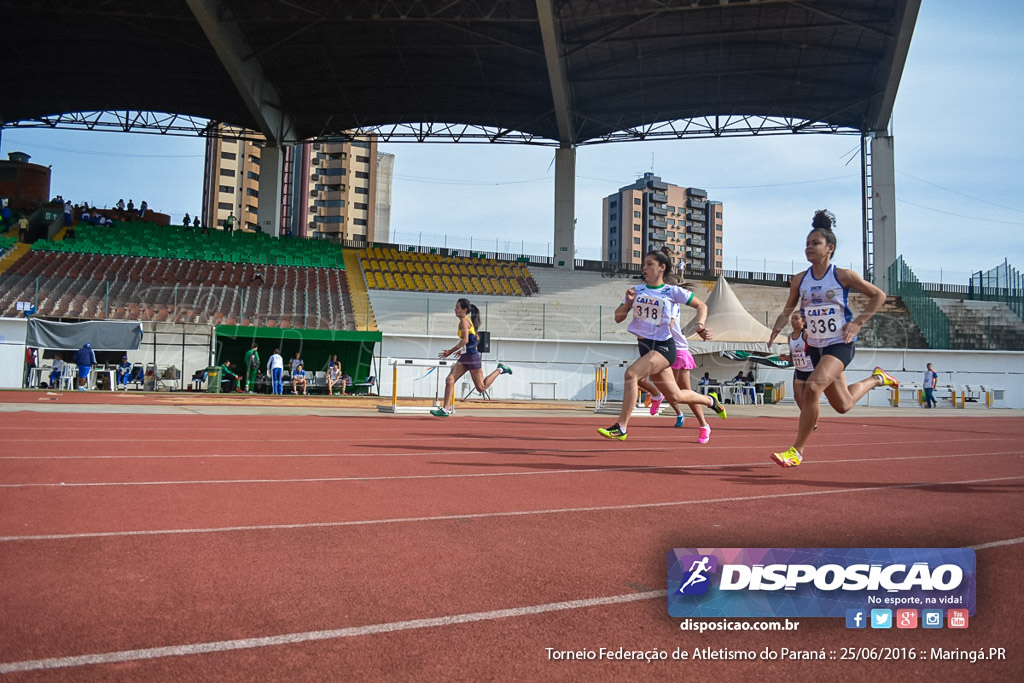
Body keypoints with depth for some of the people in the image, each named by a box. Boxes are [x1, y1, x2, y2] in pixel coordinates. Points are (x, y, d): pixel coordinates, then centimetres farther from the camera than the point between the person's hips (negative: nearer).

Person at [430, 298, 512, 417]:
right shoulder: (469, 320, 15)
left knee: (481, 388, 2)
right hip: (465, 357, 9)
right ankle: (445, 409, -6)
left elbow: (465, 340, -23)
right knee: (450, 380, -3)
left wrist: (450, 351, -21)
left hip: (472, 356, -9)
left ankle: (500, 369, 15)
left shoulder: (464, 320, -13)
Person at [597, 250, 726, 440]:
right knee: (675, 396, 13)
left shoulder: (672, 291, -4)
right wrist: (628, 302, -10)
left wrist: (700, 325, -12)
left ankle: (621, 427, -24)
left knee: (631, 373, -28)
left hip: (663, 346, -6)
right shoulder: (636, 290, 8)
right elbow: (618, 317, 8)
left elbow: (701, 305, 5)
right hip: (645, 346, 6)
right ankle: (710, 400, 43)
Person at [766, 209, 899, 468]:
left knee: (812, 387, -28)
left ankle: (797, 450, -16)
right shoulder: (799, 280, 2)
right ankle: (875, 379, 47)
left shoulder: (843, 276, -9)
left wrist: (857, 323, -11)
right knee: (842, 405, 15)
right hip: (816, 347, 6)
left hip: (841, 344, -5)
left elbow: (879, 295, -1)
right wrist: (776, 330, -6)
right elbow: (788, 310, 13)